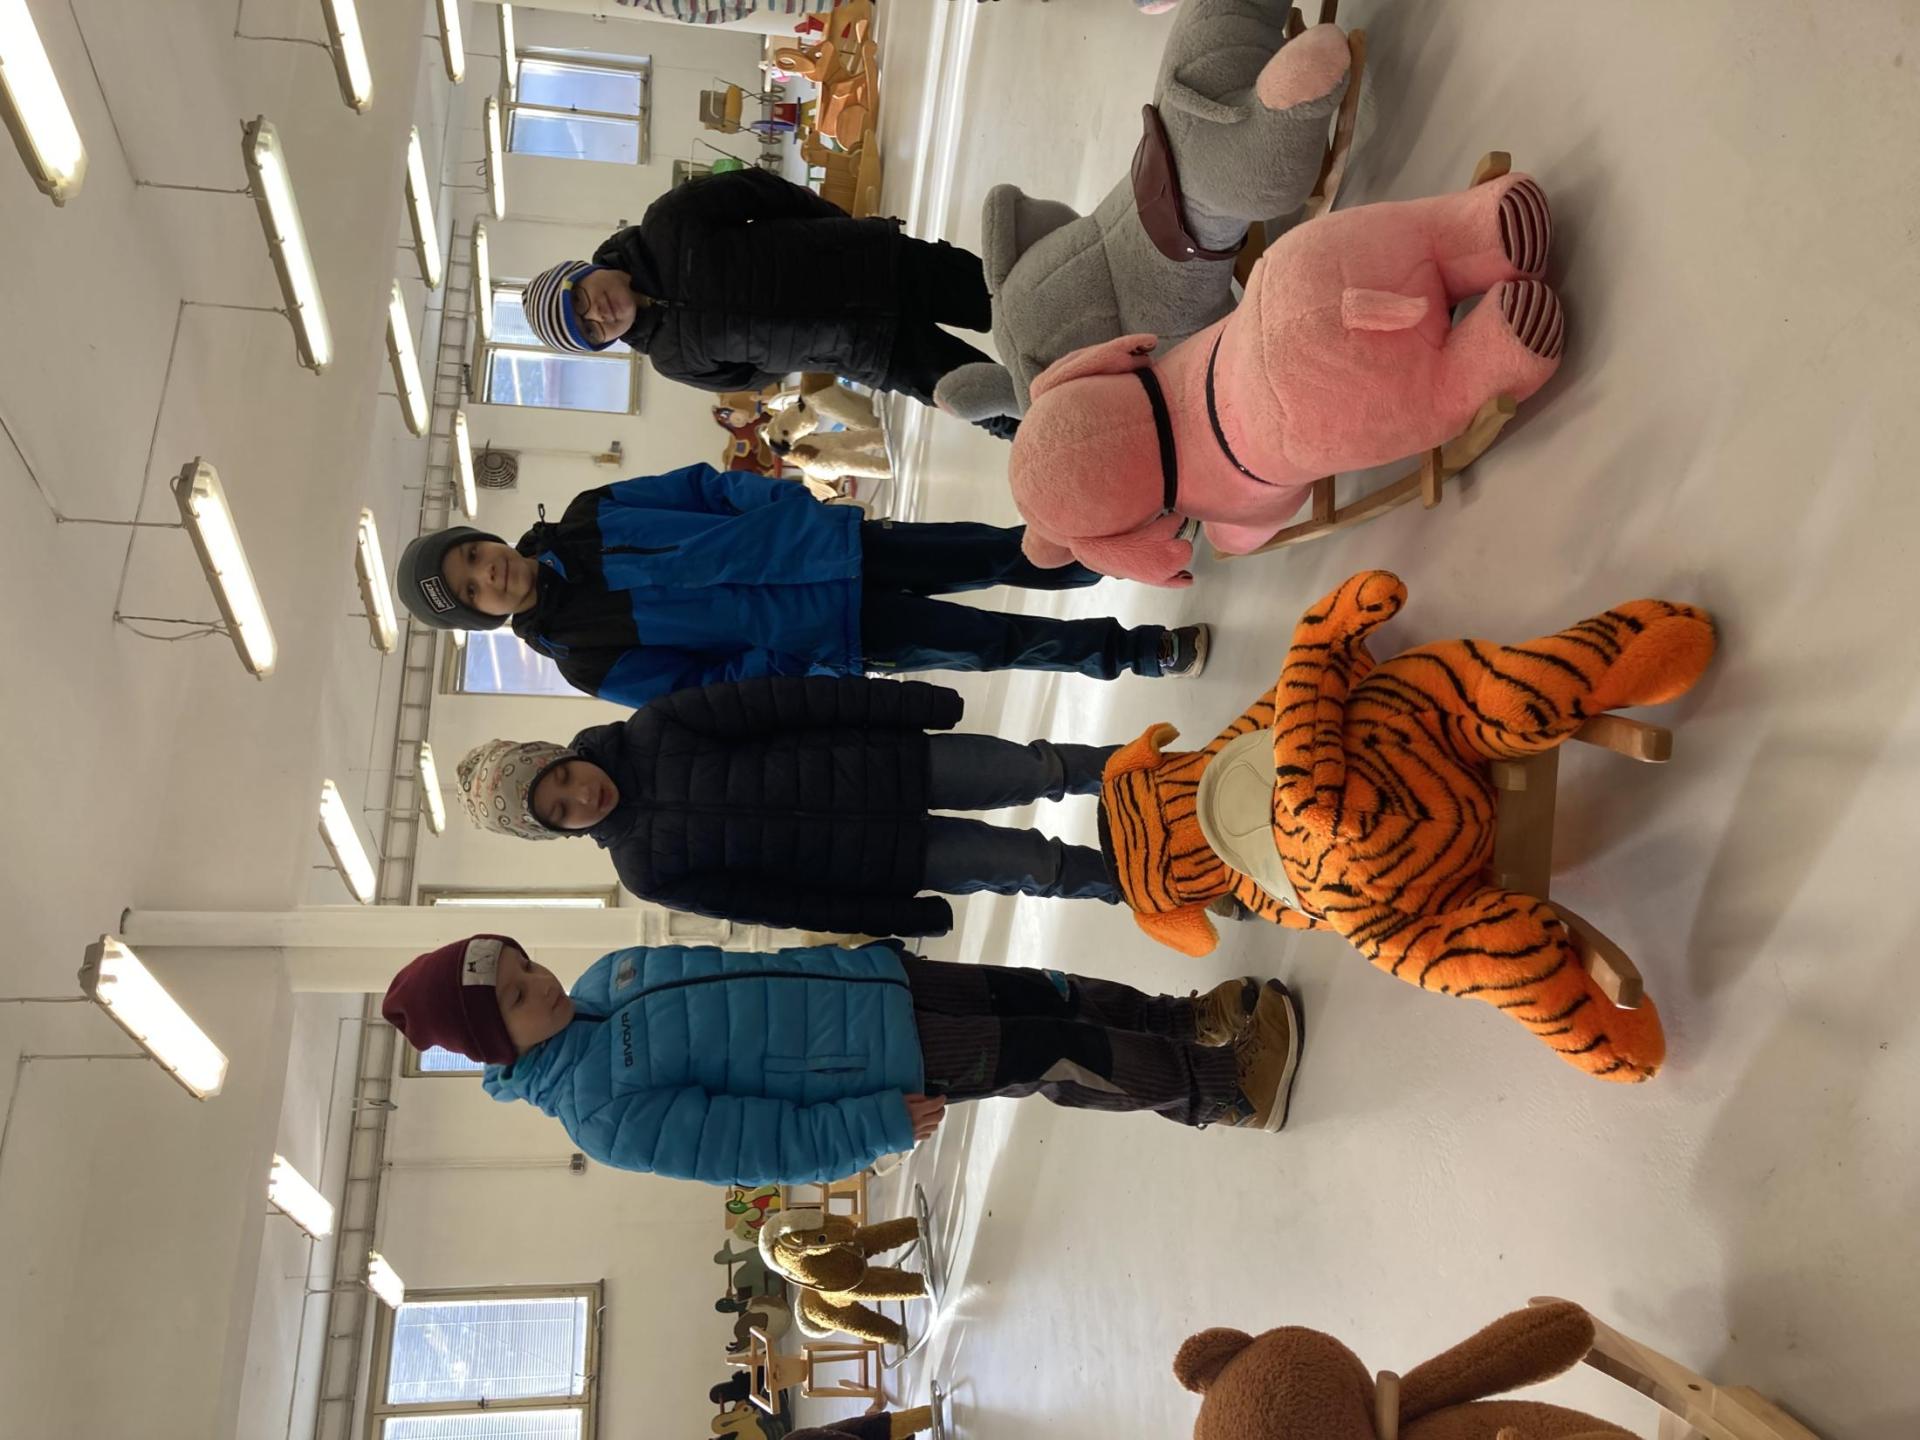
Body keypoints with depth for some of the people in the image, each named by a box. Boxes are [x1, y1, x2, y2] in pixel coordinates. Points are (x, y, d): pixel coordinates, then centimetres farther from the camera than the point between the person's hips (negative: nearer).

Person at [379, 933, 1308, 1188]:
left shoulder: (604, 981, 4)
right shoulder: (605, 1116, -17)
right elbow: (763, 1142, -18)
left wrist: (855, 954, 17)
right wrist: (884, 1126, -18)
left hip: (878, 977, 7)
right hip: (891, 1066, -6)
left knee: (1055, 995, 4)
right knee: (1056, 1060, -7)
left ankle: (1195, 1019, 26)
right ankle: (1225, 1093, 12)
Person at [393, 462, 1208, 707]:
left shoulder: (587, 519, 0)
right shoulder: (592, 663, -8)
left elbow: (703, 485, 5)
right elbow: (701, 688, -6)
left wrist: (797, 509, -8)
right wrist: (802, 669, -16)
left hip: (841, 548, 3)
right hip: (835, 636, -3)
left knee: (1009, 555, 0)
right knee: (996, 642, -5)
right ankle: (1139, 652, 16)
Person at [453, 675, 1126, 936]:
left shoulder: (650, 732, -9)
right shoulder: (648, 870, -9)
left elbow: (779, 700, -10)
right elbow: (773, 901, -9)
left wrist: (909, 701, -12)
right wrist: (909, 918, -9)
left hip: (885, 762, 2)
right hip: (877, 854, -2)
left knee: (1030, 769, -2)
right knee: (1027, 861, -5)